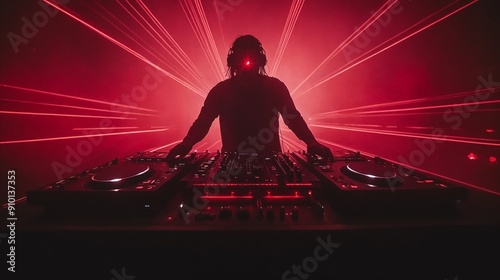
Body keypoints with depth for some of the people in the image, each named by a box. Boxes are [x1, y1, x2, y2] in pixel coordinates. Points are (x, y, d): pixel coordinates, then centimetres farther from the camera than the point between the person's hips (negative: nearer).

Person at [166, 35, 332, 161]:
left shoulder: (275, 87, 1)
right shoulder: (221, 90, 1)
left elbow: (293, 118, -3)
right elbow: (203, 122, -4)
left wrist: (312, 143, -20)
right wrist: (186, 144, -23)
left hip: (269, 159, 1)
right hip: (233, 160, 0)